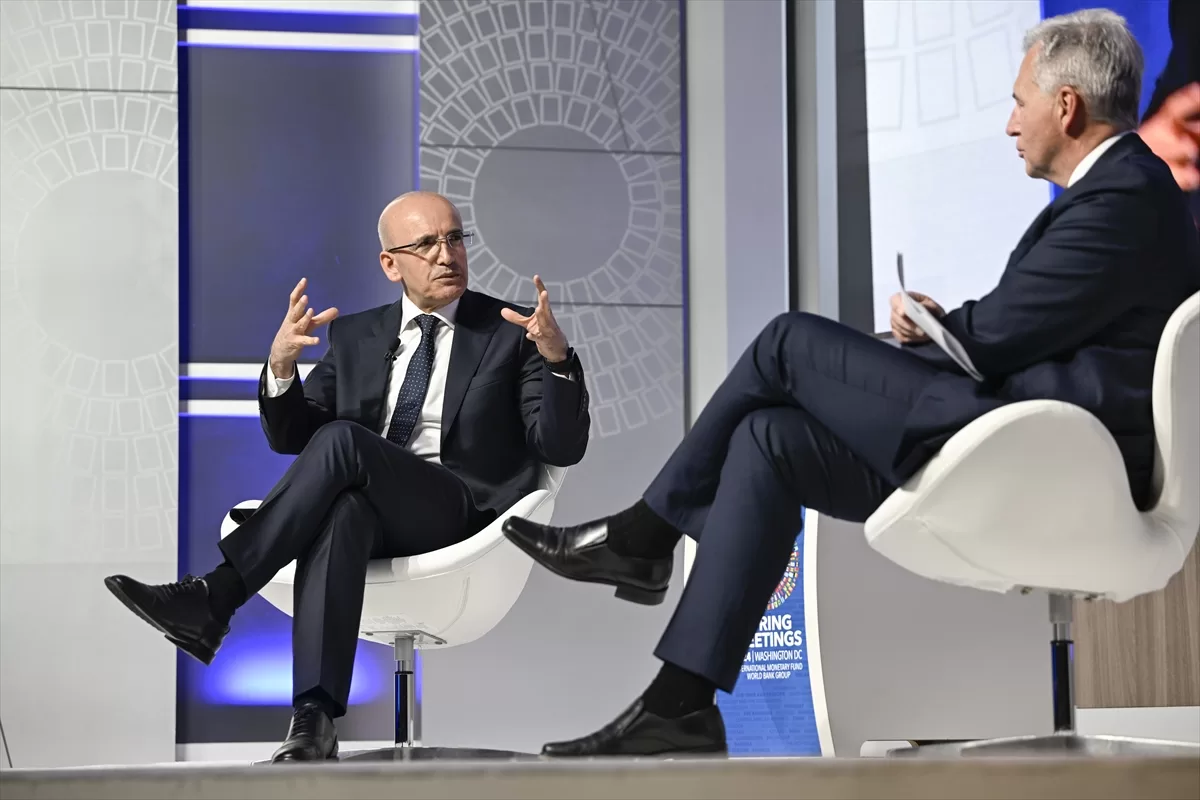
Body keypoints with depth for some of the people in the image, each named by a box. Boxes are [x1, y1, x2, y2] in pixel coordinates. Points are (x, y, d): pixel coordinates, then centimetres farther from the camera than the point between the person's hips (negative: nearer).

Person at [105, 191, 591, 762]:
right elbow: (290, 437, 15)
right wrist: (281, 365, -6)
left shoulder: (511, 332, 10)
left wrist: (556, 357, -18)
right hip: (363, 505, 3)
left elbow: (561, 448, 0)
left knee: (341, 439, -32)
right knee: (341, 509, -38)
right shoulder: (356, 335, 20)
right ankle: (313, 719, -50)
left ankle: (214, 598, -33)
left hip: (462, 511, -3)